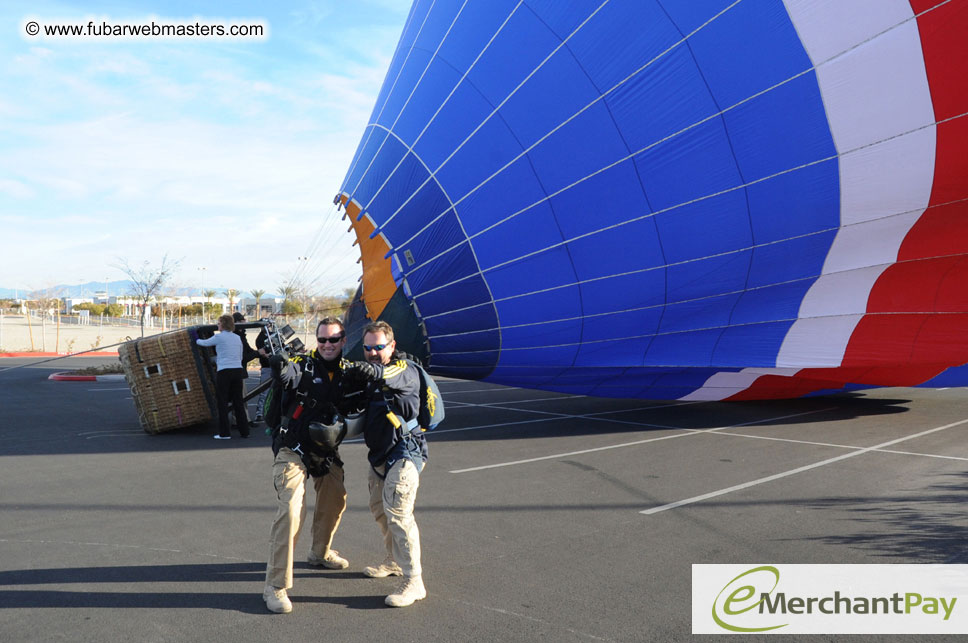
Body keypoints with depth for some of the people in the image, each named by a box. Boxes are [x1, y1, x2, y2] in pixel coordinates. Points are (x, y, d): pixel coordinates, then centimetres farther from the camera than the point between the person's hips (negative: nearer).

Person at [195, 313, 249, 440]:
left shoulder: (219, 337, -5)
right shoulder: (237, 338, 13)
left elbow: (205, 343, 11)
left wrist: (196, 340, 33)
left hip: (224, 372, -5)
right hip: (238, 371, 5)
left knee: (222, 402, 3)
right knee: (238, 402, 11)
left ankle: (224, 433, 4)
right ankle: (244, 431, 13)